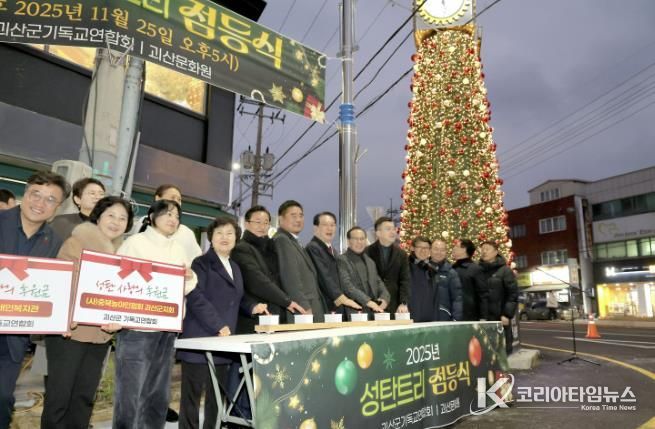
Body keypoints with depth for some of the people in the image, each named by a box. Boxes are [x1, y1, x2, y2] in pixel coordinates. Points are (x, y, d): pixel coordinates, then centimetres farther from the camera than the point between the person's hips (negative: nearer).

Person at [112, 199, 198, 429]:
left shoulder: (178, 250, 16)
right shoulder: (134, 242, -1)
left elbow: (186, 288, 17)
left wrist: (190, 278, -5)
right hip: (137, 327, -6)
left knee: (159, 394, 12)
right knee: (130, 392, -4)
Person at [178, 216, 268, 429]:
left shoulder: (234, 267, 18)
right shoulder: (201, 263, -4)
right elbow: (195, 297, -16)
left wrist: (252, 306, 6)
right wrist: (219, 326, -19)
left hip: (223, 341, 7)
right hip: (200, 339, -7)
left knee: (218, 395, 11)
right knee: (192, 395, 1)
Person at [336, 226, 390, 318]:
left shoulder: (370, 261, 22)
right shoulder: (342, 260, -3)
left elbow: (379, 282, 19)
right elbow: (347, 286, -13)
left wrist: (384, 298, -2)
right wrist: (368, 301, -21)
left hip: (374, 311, 6)